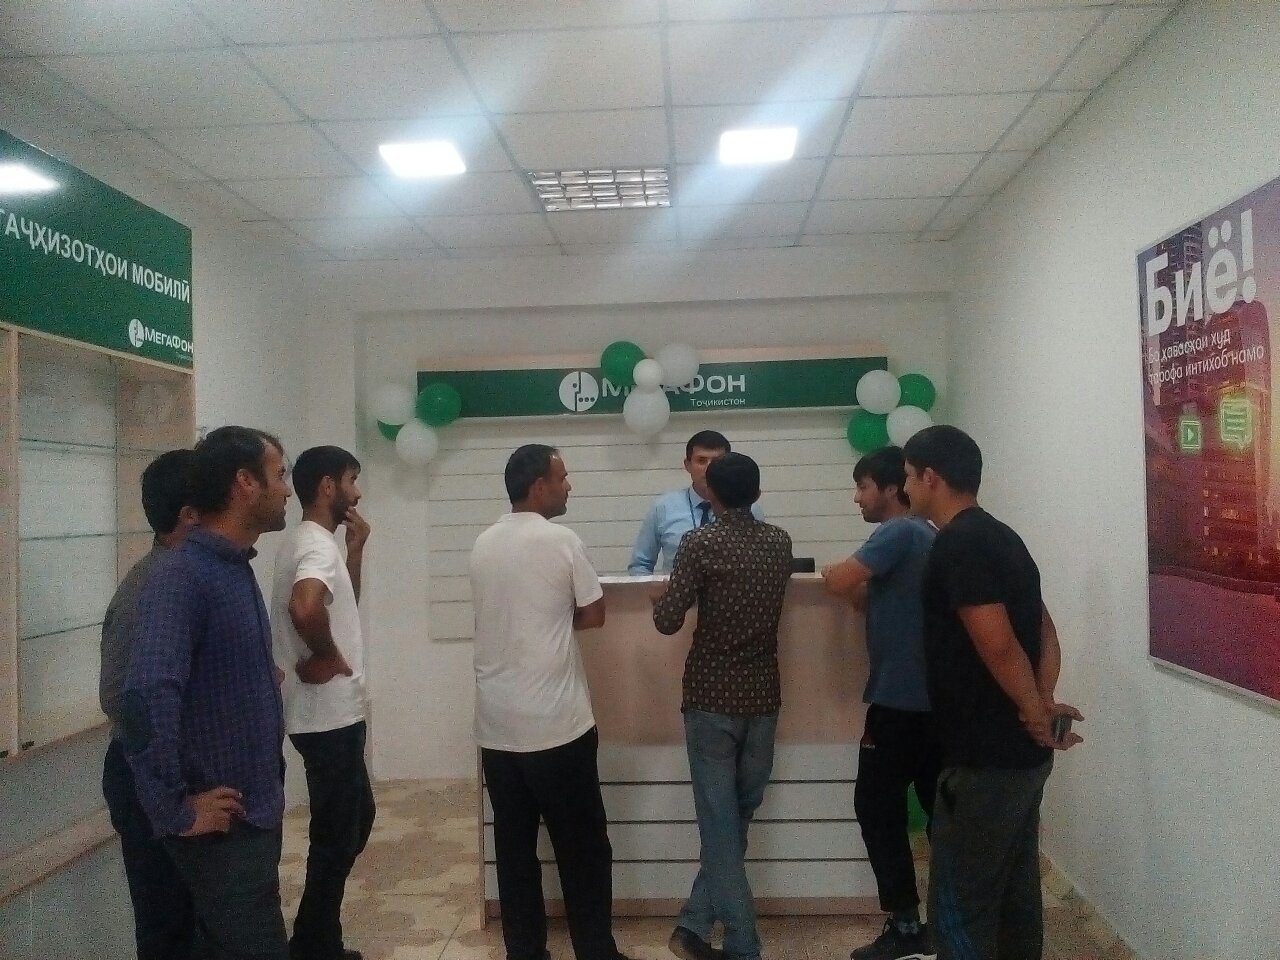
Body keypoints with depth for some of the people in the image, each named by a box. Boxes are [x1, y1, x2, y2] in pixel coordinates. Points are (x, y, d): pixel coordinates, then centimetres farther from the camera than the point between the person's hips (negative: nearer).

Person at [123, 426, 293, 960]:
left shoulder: (237, 569, 8)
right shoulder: (181, 576, -20)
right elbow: (148, 697, -31)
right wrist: (176, 811, -23)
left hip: (256, 814, 8)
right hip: (223, 827, -8)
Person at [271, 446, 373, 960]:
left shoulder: (306, 542, 12)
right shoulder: (318, 545, -20)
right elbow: (305, 607, -40)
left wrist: (357, 548, 11)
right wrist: (326, 655, -22)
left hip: (330, 712, 11)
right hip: (329, 715, -11)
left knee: (356, 818, 22)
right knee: (336, 834, 4)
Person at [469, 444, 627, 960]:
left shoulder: (482, 544, 7)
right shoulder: (562, 541, -11)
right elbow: (593, 615, -3)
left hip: (496, 726, 6)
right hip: (557, 724, -5)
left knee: (514, 846, 13)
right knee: (583, 848, 8)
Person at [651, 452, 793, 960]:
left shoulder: (700, 542, -10)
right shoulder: (779, 541, 5)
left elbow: (668, 622, -14)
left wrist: (661, 596, 8)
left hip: (711, 698, -4)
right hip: (763, 697, 4)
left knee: (720, 821, 5)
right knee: (737, 817, 15)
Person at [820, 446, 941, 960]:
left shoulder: (898, 532, -14)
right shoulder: (925, 534, 15)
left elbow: (842, 582, -23)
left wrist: (834, 571, -2)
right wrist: (853, 579, 3)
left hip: (900, 697, -9)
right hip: (933, 696, 9)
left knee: (878, 808, 1)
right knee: (939, 808, 15)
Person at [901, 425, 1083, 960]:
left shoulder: (958, 545, -18)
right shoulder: (999, 537, 12)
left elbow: (998, 646, -23)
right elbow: (1044, 632, 14)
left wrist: (1037, 717, -10)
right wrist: (1042, 706, 3)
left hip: (985, 757, -10)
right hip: (1020, 752, 10)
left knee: (959, 905, 1)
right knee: (1016, 894, 19)